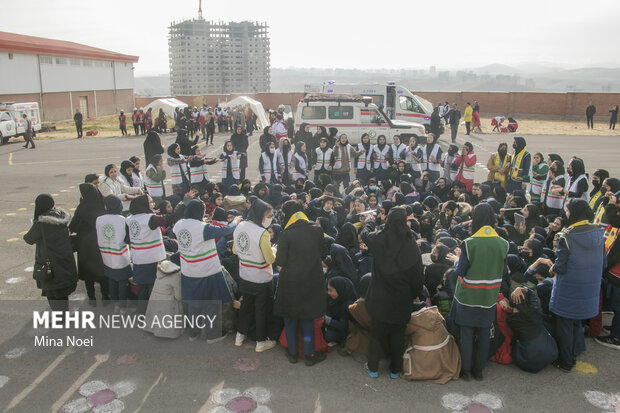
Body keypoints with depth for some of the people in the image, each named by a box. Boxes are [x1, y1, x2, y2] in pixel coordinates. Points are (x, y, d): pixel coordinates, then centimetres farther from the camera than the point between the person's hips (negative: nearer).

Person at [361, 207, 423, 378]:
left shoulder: (379, 239, -14)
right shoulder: (411, 243, -11)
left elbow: (365, 234, 9)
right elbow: (418, 272, -5)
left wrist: (370, 223, 30)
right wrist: (416, 294, 8)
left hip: (380, 298, -1)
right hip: (402, 299, 1)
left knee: (376, 332, 14)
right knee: (398, 334, 14)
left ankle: (373, 369, 23)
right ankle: (395, 369, 25)